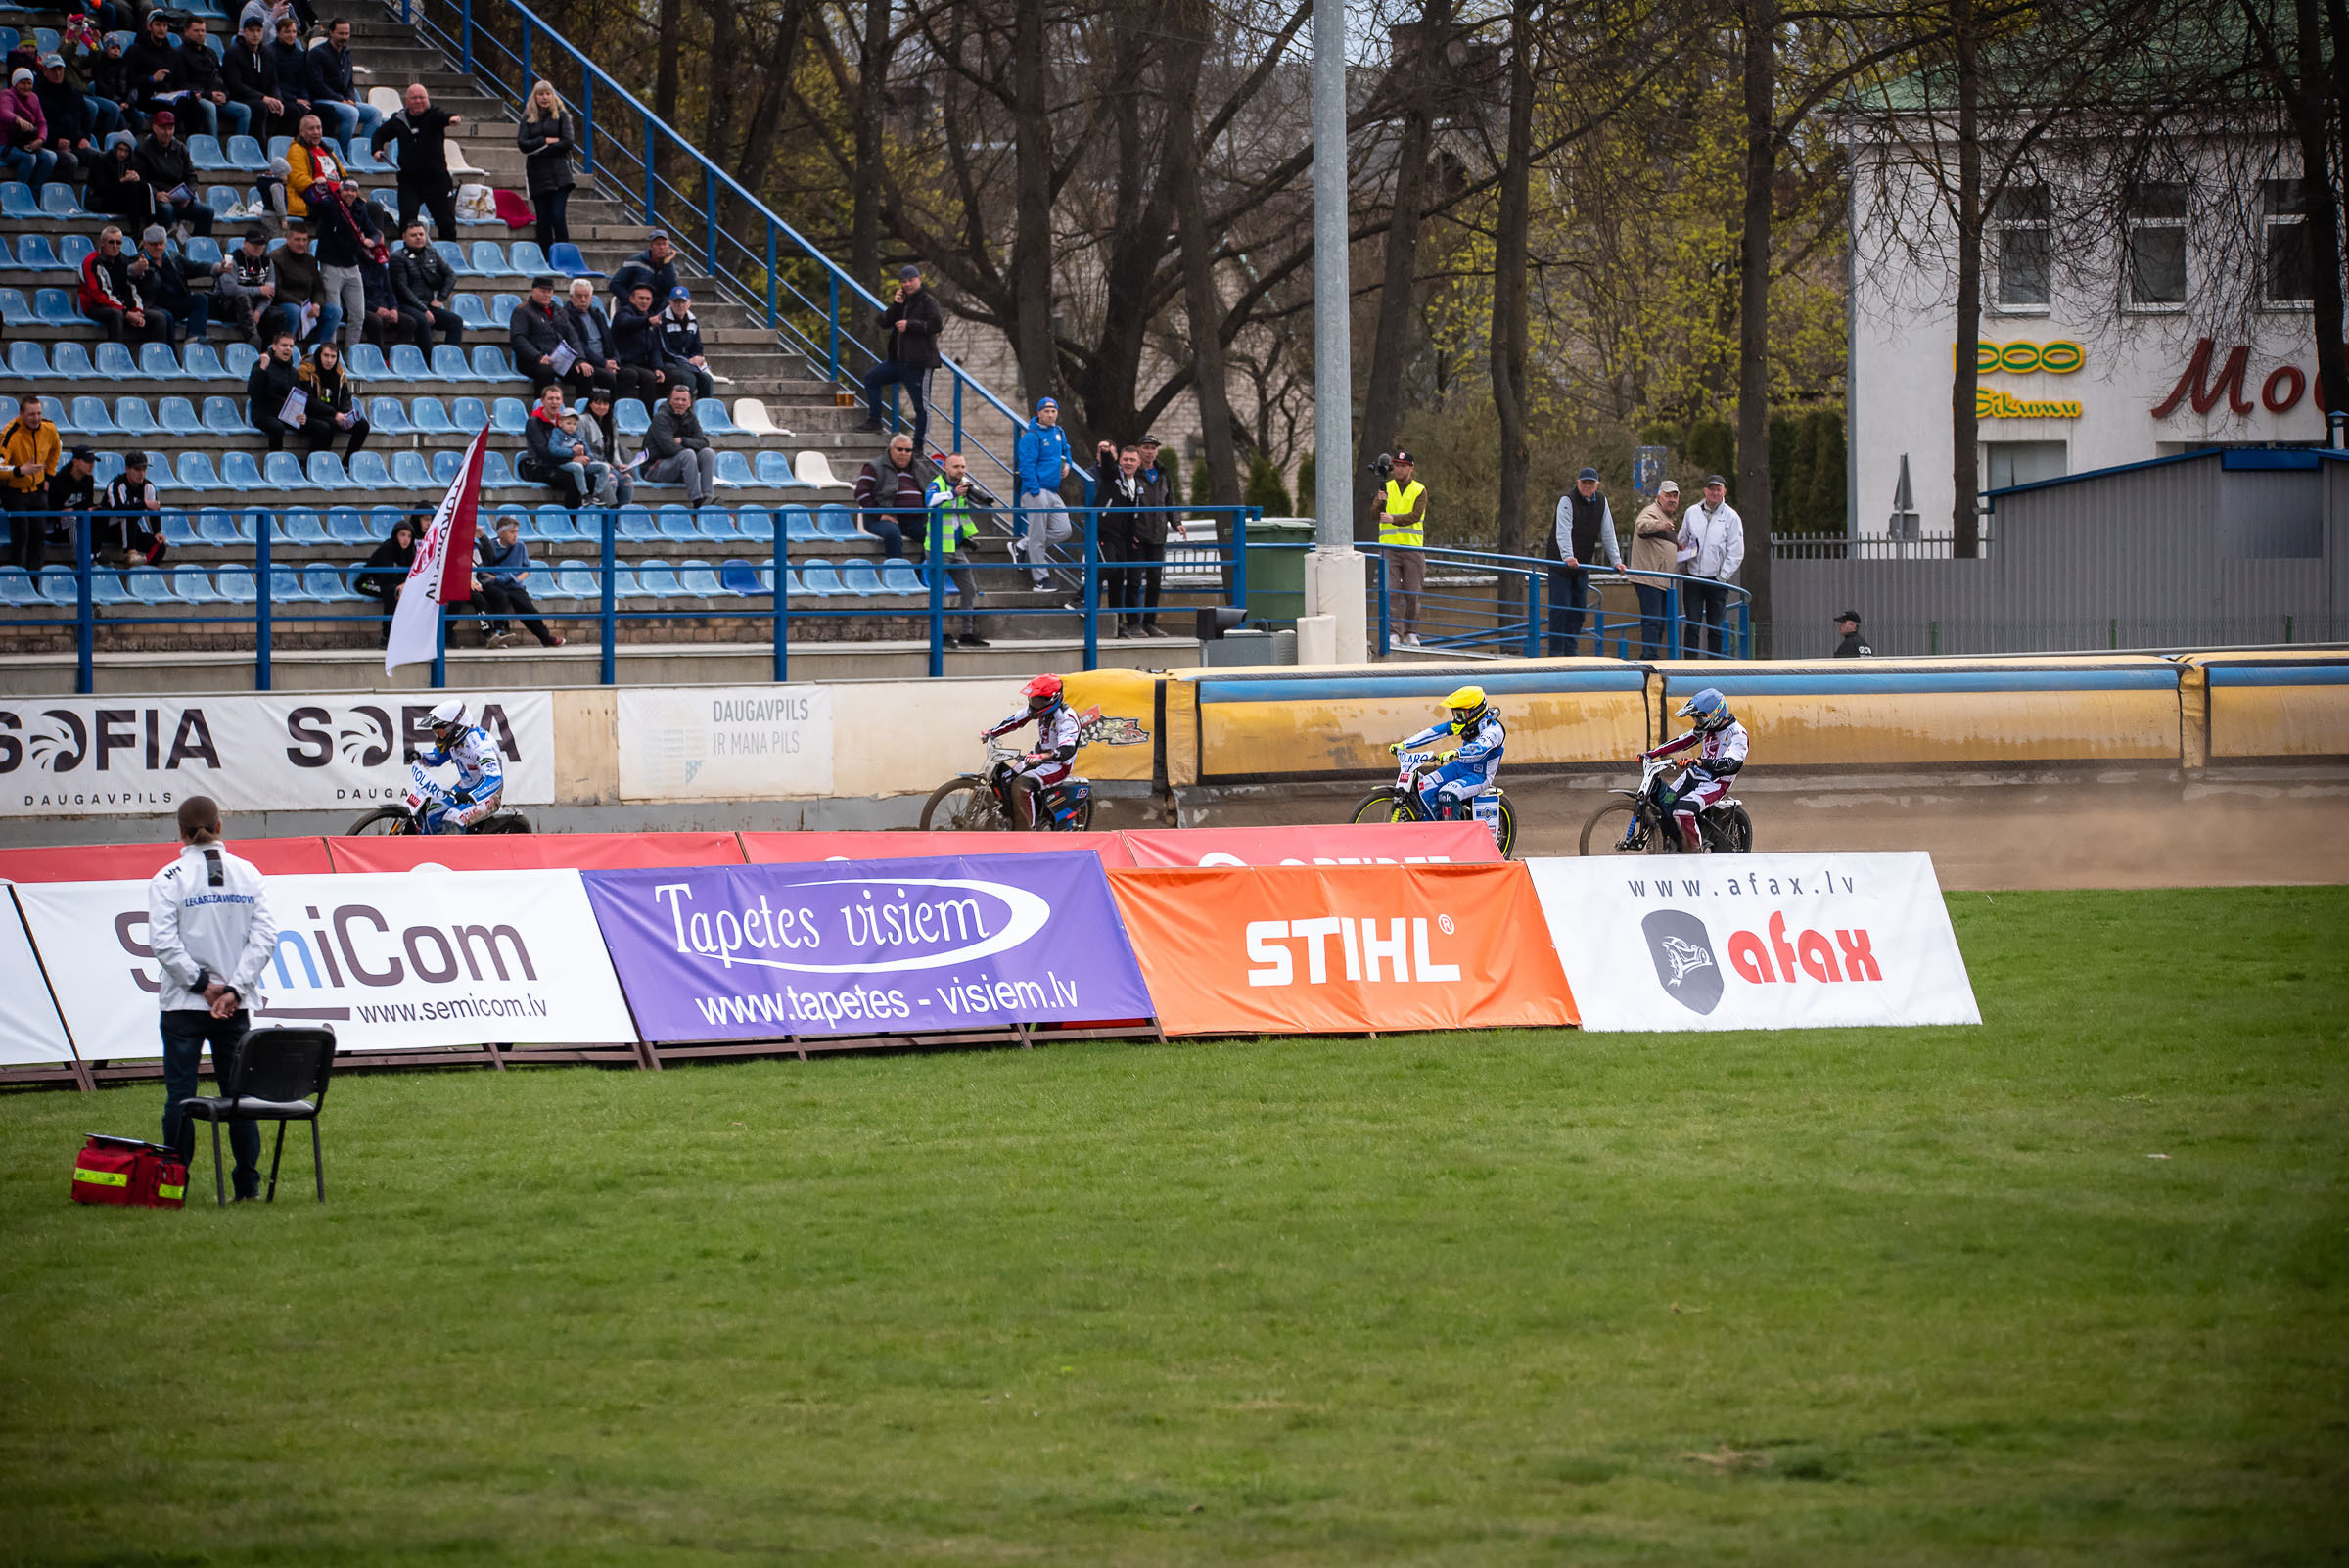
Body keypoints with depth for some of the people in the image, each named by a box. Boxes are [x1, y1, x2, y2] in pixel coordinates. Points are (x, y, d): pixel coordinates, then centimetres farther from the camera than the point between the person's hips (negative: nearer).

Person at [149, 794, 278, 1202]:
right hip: (236, 1006, 3)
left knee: (180, 1095, 2)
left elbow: (163, 941, -14)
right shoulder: (247, 874, 3)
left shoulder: (168, 880, -6)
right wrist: (233, 989, -7)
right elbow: (265, 935, -3)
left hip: (183, 1003, -3)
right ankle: (248, 1184, 8)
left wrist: (202, 984, -10)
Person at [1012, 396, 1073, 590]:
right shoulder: (1031, 437, -12)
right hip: (1036, 490, -8)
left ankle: (1021, 546, 19)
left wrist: (1067, 464, 13)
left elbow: (1065, 450, 34)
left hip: (1053, 492, 8)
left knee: (1064, 531, 5)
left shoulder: (1059, 432, 12)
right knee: (1038, 536, -3)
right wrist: (1035, 492, -20)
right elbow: (1027, 465, -16)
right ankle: (1041, 579, 4)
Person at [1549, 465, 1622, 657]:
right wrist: (1568, 557, -38)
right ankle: (1556, 651, -6)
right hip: (1560, 562, -6)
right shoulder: (1567, 501, -13)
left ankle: (1570, 650, 8)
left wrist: (1615, 561, -2)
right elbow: (1563, 531, -24)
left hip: (1582, 565, 6)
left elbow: (1608, 534, 6)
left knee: (1579, 608, 3)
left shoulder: (1601, 503, 5)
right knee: (1560, 605, -9)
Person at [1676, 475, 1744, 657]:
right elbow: (1682, 541, 16)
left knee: (1716, 629, 1)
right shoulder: (1692, 513, 8)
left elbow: (1735, 553, -1)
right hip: (1693, 578, 2)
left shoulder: (1731, 517, 0)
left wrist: (1722, 577, -8)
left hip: (1717, 580, -2)